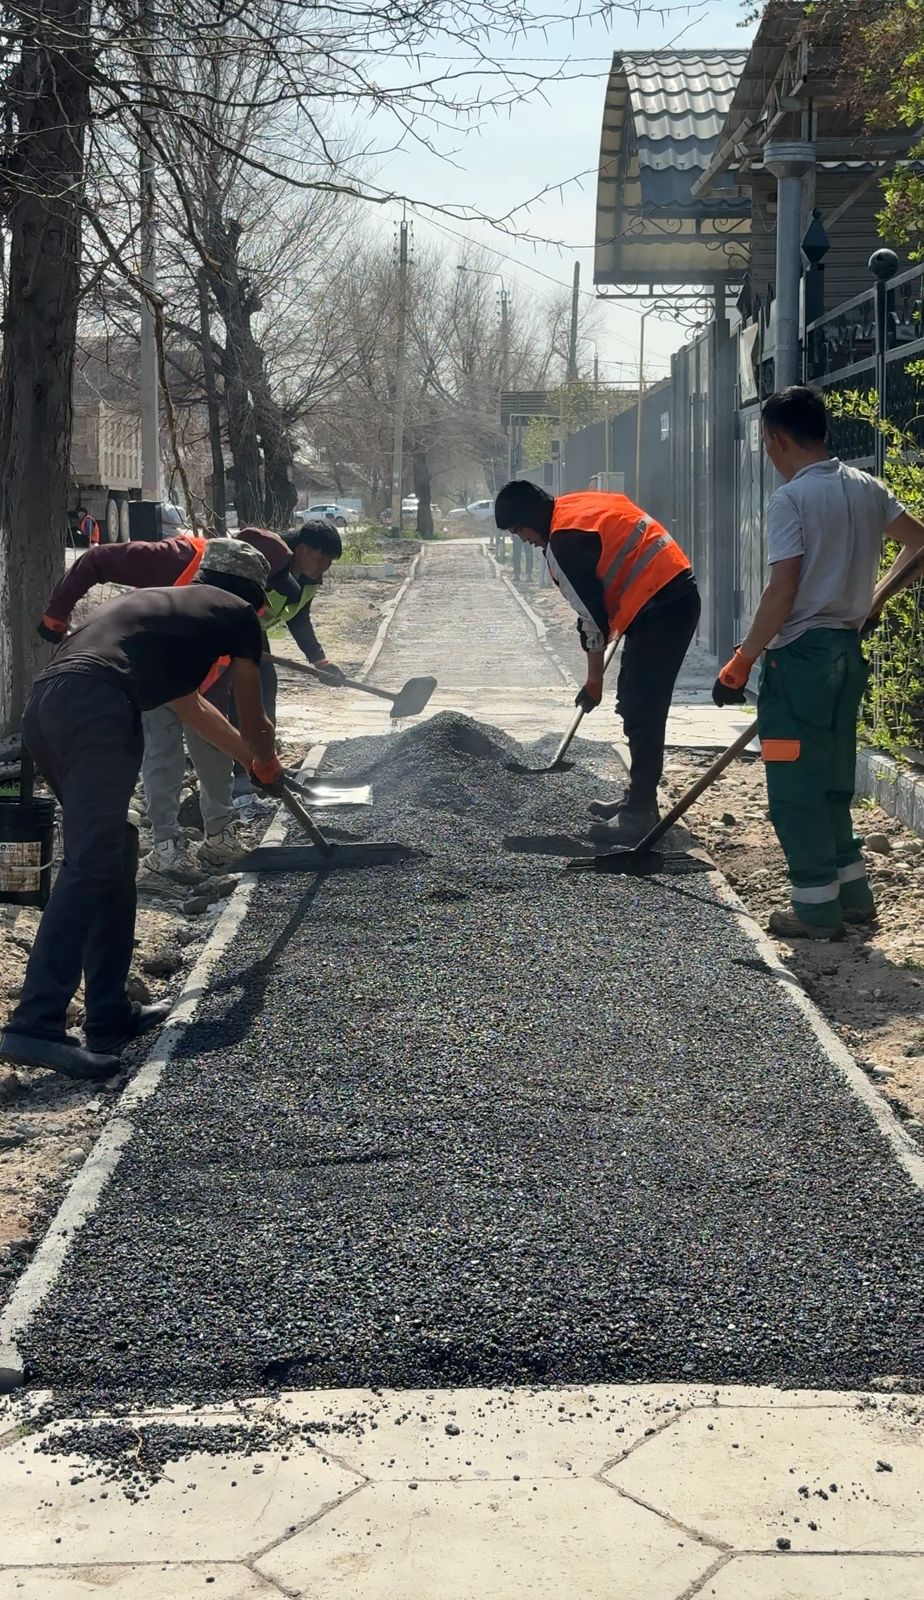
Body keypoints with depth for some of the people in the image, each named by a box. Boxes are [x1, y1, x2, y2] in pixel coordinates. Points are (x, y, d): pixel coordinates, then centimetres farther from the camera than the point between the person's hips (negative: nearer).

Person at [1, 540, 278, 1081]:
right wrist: (266, 758, 51)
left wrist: (251, 757, 65)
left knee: (115, 856, 17)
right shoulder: (239, 616, 18)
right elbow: (255, 726, 27)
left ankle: (112, 1015, 19)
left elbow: (189, 705, 52)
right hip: (97, 707, -8)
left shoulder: (169, 605, 38)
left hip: (45, 705, 8)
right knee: (90, 865, -15)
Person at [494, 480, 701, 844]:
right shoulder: (578, 505, 15)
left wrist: (594, 680, 0)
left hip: (659, 606, -10)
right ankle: (639, 799, 24)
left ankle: (640, 814, -7)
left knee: (640, 712, -9)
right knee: (634, 704, 16)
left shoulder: (563, 543, -14)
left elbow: (592, 616, -11)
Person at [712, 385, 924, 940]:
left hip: (799, 655, -8)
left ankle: (817, 909, 4)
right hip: (847, 651, 8)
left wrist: (741, 663, -14)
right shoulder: (867, 488, 8)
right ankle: (853, 894, 23)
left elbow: (783, 592, -19)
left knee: (795, 788, 1)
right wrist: (875, 595, 28)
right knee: (833, 781, 18)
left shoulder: (791, 499, -14)